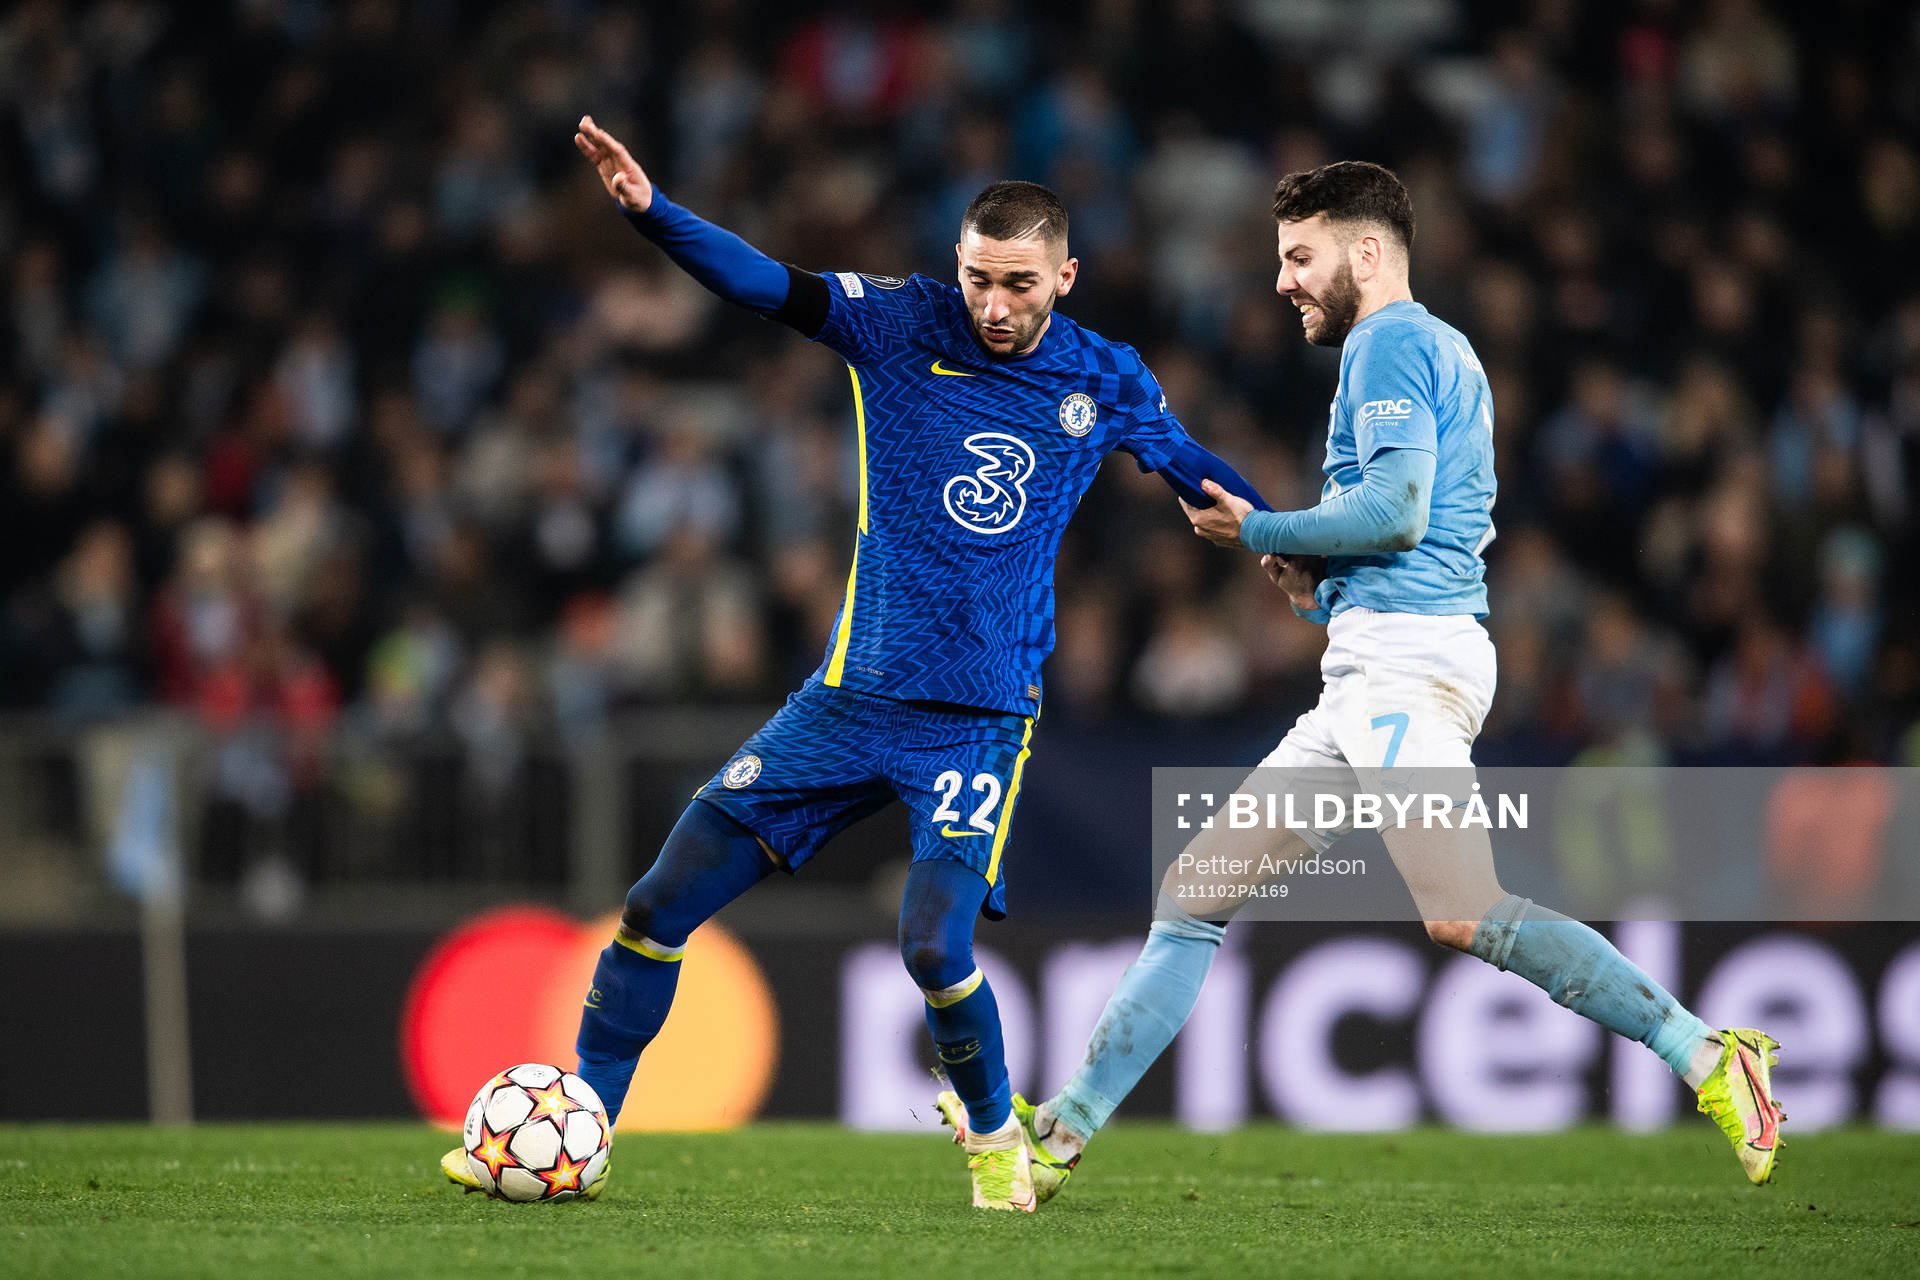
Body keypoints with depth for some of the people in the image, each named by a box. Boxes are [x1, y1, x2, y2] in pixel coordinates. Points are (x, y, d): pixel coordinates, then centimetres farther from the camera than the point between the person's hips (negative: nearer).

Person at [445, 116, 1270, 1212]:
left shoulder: (1108, 386, 1)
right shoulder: (903, 325, -2)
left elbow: (1204, 479, 20)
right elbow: (766, 284, -16)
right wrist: (649, 209, -30)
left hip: (983, 717, -2)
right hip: (853, 697, 2)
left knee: (935, 947, -21)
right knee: (662, 904, -2)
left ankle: (997, 1140, 7)